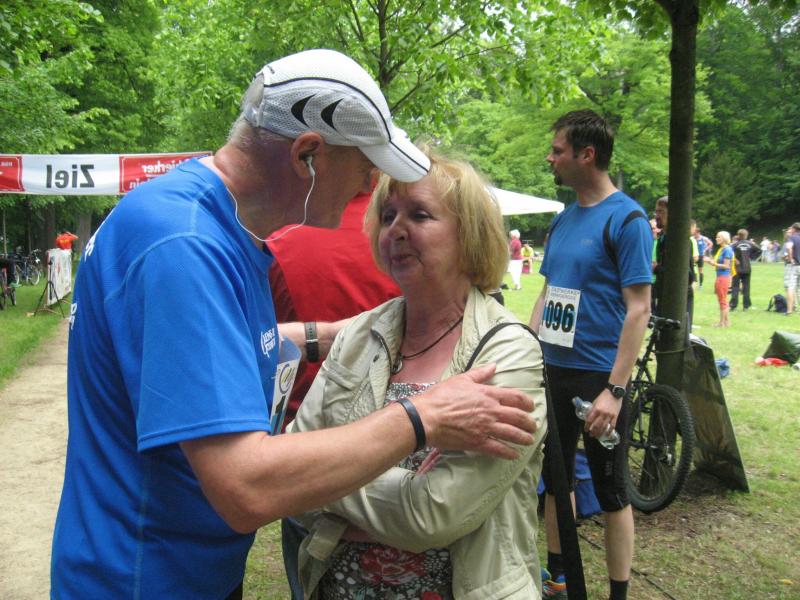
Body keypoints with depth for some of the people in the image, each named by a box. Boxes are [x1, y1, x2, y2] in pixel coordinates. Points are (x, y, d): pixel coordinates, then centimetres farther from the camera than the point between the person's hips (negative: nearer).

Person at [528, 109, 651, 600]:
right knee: (556, 478, 17)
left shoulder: (626, 218, -12)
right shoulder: (563, 218, 10)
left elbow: (639, 308, -16)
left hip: (598, 377, -7)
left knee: (610, 491, 5)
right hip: (553, 371, 8)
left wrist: (614, 390, -21)